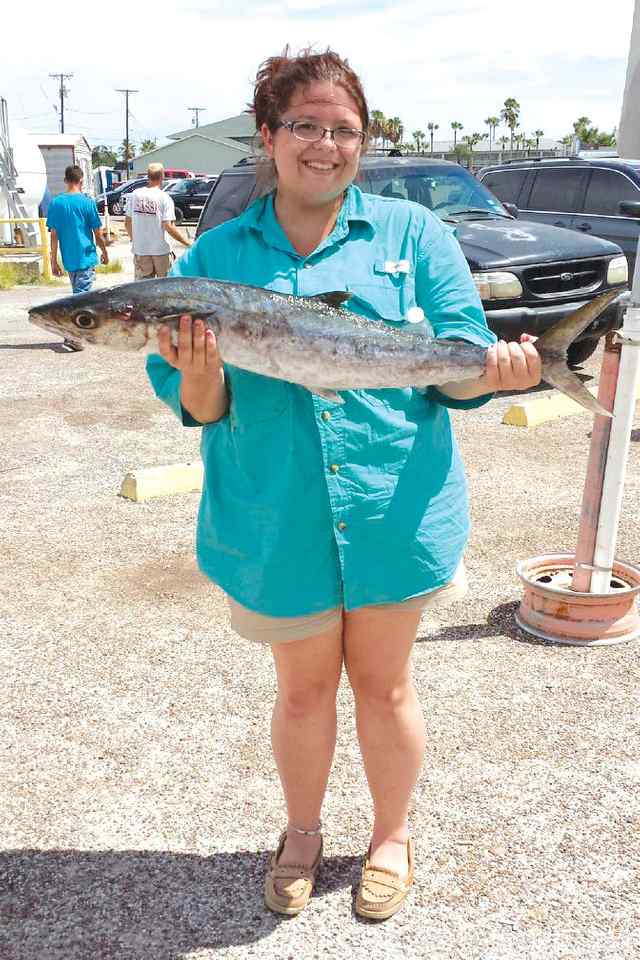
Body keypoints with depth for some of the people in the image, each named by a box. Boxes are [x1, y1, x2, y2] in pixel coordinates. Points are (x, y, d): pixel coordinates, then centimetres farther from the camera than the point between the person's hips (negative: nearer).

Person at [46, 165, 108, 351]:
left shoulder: (55, 203, 1)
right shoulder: (87, 202, -8)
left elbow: (54, 235, 1)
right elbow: (98, 233, -5)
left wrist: (54, 261, 5)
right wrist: (105, 252, 12)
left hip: (68, 259, 4)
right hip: (86, 257, -4)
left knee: (78, 294, 18)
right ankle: (71, 335, -17)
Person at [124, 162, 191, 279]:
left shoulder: (135, 195, 1)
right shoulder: (165, 198, -10)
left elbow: (127, 223, 6)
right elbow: (169, 227, -16)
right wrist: (187, 242, -9)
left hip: (140, 249, 3)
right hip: (160, 250, -3)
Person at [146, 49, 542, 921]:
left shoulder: (412, 233, 2)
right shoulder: (217, 256, 3)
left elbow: (456, 371, -2)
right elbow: (201, 408, -1)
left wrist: (492, 370, -24)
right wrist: (198, 373, -24)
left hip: (396, 514, 0)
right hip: (276, 521, 1)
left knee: (383, 685, 15)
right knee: (302, 688, 16)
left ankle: (392, 836, 40)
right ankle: (302, 832, 43)